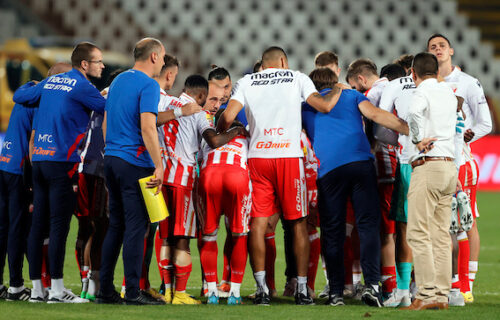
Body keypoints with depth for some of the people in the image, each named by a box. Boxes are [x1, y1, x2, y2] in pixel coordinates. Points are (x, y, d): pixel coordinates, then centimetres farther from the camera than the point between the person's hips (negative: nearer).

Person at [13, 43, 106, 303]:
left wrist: (32, 85, 46)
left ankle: (36, 288, 9)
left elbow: (19, 96, 25)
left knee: (38, 223, 7)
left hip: (39, 158, 8)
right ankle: (56, 289, -9)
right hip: (62, 162, -8)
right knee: (59, 223, -7)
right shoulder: (82, 87, -7)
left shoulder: (50, 82, 14)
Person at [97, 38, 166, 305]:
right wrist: (158, 166, -19)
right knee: (136, 226, -5)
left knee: (116, 224, 12)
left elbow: (105, 124, 21)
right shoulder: (148, 85, -10)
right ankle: (133, 292, -5)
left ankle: (105, 290, 12)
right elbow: (147, 127, -20)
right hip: (135, 162, -8)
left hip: (112, 159, 8)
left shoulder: (118, 81, 16)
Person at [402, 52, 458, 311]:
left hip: (427, 166, -8)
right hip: (450, 166, 8)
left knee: (418, 233, -8)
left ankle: (427, 295, -14)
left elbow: (415, 111, -30)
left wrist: (419, 140, -17)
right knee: (441, 235, 8)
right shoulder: (449, 93, 16)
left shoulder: (422, 93, -7)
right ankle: (442, 295, 6)